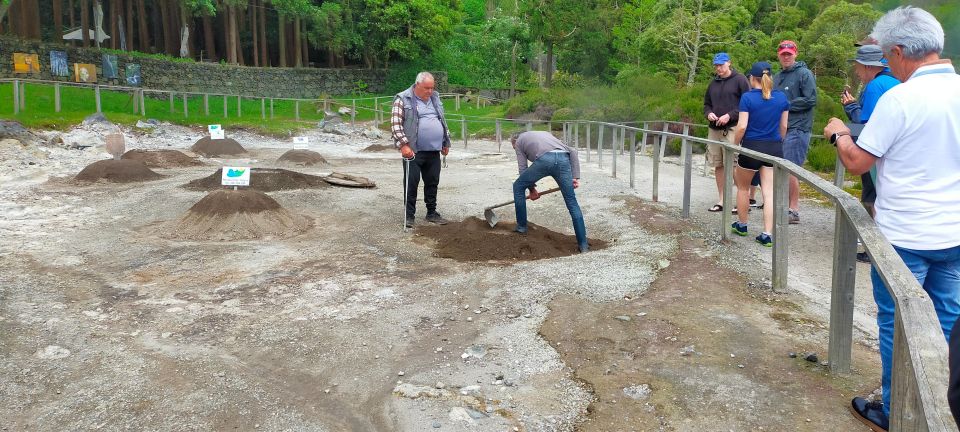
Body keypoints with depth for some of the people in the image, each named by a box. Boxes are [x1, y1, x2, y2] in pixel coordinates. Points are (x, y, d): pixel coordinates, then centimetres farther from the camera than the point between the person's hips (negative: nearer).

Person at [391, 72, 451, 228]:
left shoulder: (435, 98, 14)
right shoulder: (403, 99, -6)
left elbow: (443, 121, 23)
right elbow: (395, 124, -11)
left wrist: (446, 143, 20)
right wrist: (404, 145, -19)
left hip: (434, 151, 6)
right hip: (413, 151, -6)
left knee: (432, 182, 12)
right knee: (411, 184, -1)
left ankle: (432, 212, 24)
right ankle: (409, 215, 9)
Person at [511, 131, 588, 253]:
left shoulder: (519, 142, 30)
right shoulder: (545, 134, 42)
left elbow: (523, 170, 19)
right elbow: (572, 151, 27)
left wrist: (532, 189, 33)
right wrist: (576, 177, 19)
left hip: (544, 160, -4)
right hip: (563, 159, 4)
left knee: (518, 187, 22)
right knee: (572, 203, 9)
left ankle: (521, 227, 29)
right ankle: (583, 244, 7)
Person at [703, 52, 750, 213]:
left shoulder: (740, 80, -2)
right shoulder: (713, 83, 16)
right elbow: (706, 104, 23)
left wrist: (729, 116, -15)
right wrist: (708, 113, 1)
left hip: (732, 129, -6)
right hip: (714, 129, 6)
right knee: (718, 166, 8)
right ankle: (721, 201, 16)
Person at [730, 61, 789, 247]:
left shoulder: (747, 97, -9)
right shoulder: (781, 97, 3)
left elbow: (742, 127, -14)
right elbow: (783, 126, 10)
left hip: (751, 147, -3)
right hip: (774, 148, 3)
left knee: (743, 187, 18)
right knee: (769, 192, 0)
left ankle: (741, 225, 31)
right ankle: (767, 234, -6)